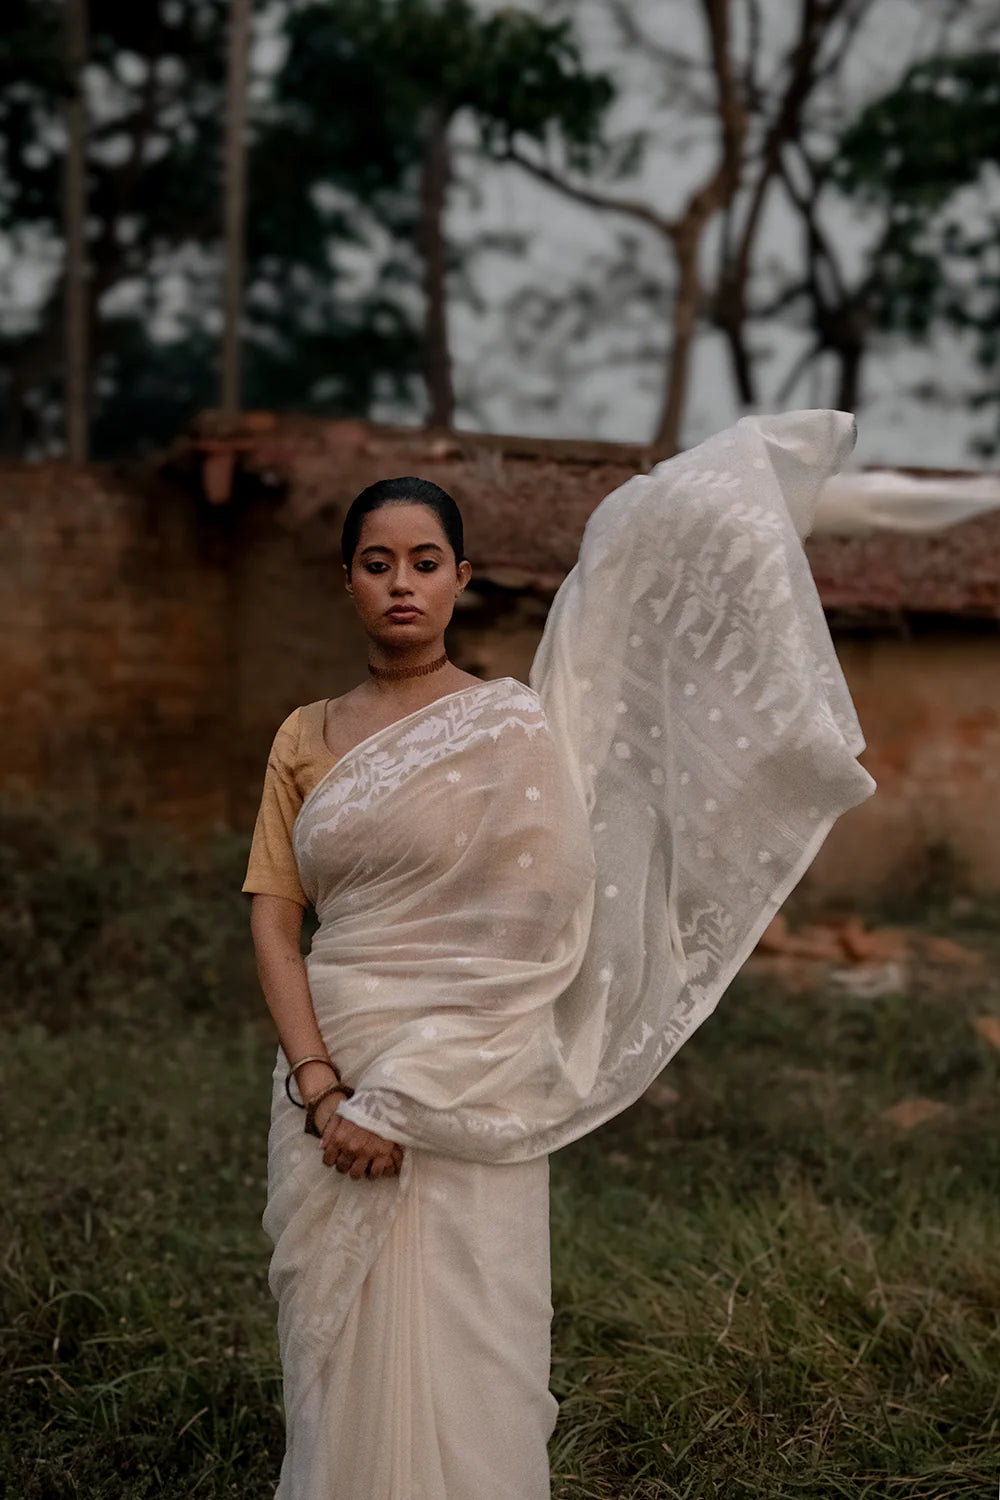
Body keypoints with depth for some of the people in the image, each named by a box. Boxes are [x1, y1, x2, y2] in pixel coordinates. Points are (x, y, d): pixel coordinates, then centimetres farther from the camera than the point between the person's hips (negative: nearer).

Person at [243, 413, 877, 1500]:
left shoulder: (511, 725, -4)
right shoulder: (305, 738, 9)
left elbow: (524, 948, -11)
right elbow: (273, 918, 3)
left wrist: (403, 1105, -14)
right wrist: (322, 1088, -11)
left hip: (466, 1094, -4)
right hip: (324, 1076, 4)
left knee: (450, 1358, 2)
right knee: (334, 1357, 12)